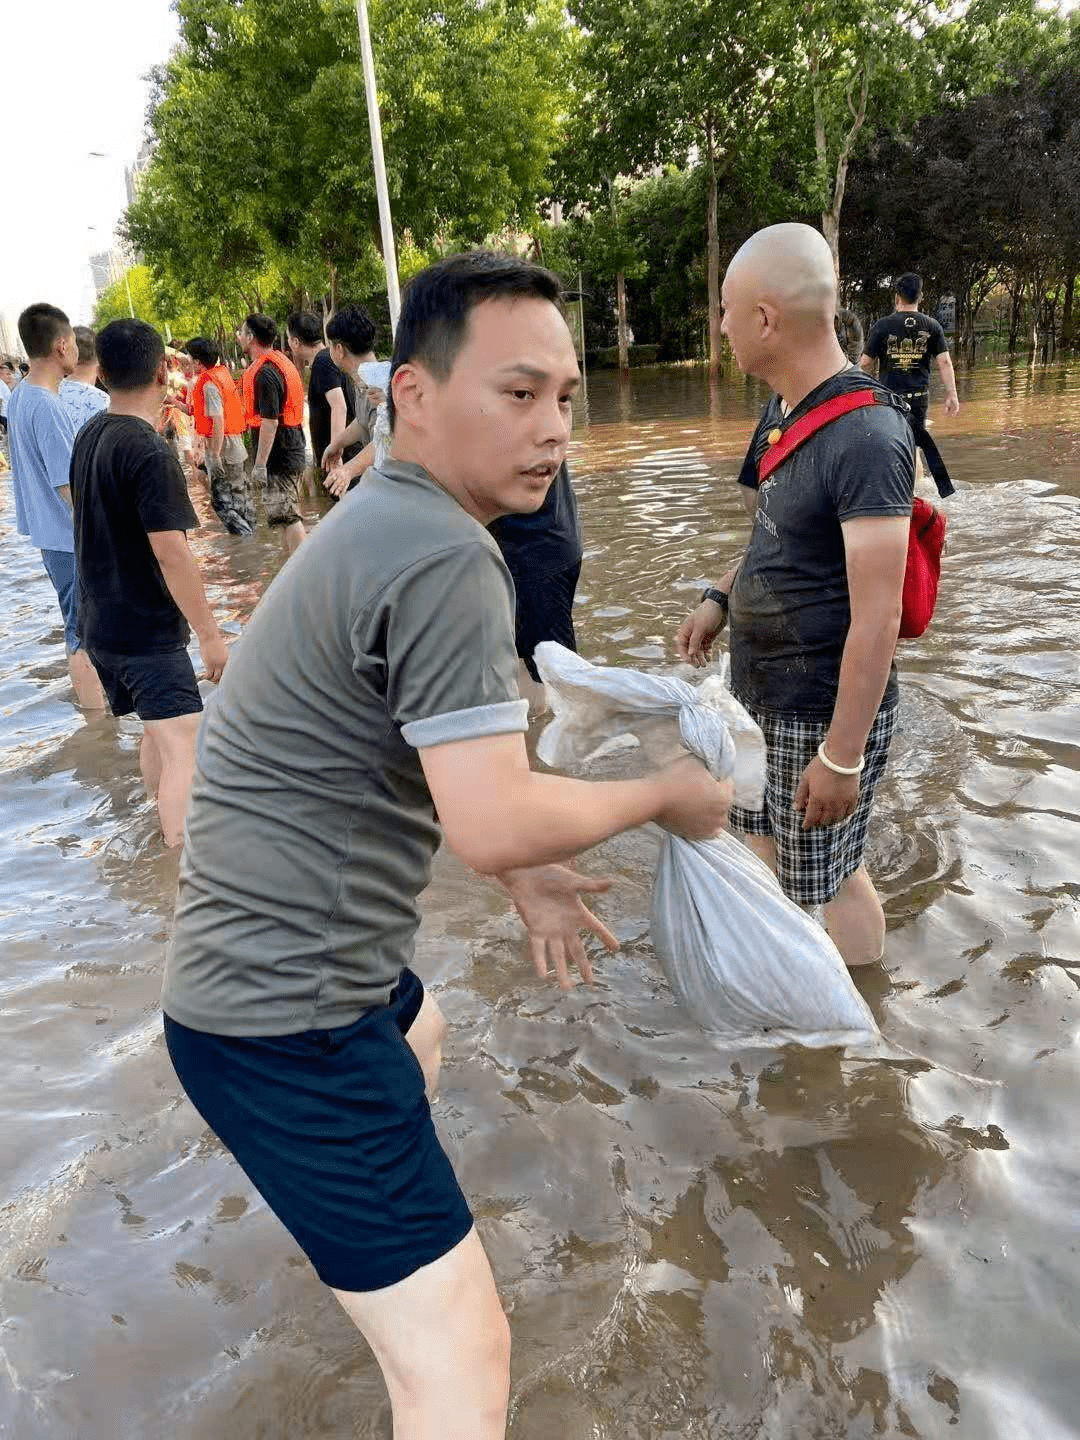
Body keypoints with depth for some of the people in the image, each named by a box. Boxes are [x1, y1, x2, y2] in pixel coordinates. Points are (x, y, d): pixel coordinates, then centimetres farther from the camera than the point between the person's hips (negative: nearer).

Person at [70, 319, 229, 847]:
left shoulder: (89, 434, 8)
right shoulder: (150, 451, -19)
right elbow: (170, 552, -22)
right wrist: (210, 633, -17)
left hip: (100, 624, 9)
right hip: (148, 631, -9)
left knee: (157, 732, 23)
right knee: (184, 748, -11)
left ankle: (169, 829, 38)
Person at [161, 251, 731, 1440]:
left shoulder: (376, 524, 9)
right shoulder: (447, 560, -24)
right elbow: (495, 824, -28)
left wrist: (525, 873, 17)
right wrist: (665, 795, -11)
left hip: (263, 959, 11)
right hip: (286, 1016, -11)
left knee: (417, 1040, 41)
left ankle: (352, 1215, 72)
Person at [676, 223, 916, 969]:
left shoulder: (866, 436, -25)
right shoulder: (784, 409, 3)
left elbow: (878, 615, -26)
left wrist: (843, 754, -24)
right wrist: (721, 599, 8)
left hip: (825, 708, -8)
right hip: (762, 687, 9)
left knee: (829, 870, 9)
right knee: (761, 829, 23)